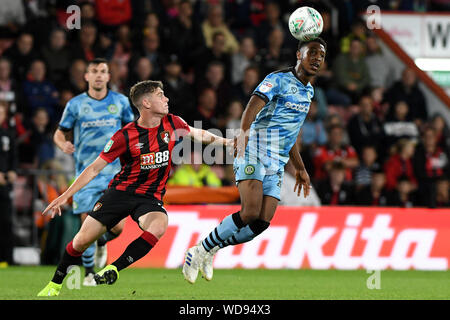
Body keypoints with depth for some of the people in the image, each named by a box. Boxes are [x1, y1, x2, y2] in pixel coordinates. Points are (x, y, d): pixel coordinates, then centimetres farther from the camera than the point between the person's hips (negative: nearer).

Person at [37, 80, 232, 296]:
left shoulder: (172, 124, -3)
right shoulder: (125, 136, -12)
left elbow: (198, 135, 20)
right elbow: (95, 168, -6)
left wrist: (226, 142, 22)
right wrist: (65, 195, -9)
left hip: (150, 197, 2)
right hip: (120, 191, -2)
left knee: (158, 227, -33)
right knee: (83, 240, -6)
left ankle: (113, 269, -25)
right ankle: (55, 284, 18)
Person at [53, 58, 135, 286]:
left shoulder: (120, 102, 5)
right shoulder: (75, 104, 2)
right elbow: (59, 134, 7)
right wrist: (64, 144, -16)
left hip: (115, 172, 1)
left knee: (116, 227, -7)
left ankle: (102, 243, 29)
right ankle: (89, 274, 11)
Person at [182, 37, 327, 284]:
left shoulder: (308, 92, 20)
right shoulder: (278, 79, -6)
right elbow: (254, 104, -22)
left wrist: (300, 168, 31)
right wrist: (244, 131, -40)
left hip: (276, 163, 8)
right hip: (255, 150, -7)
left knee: (262, 223, -7)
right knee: (250, 212, -22)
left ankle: (209, 250, 11)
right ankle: (200, 250, -6)